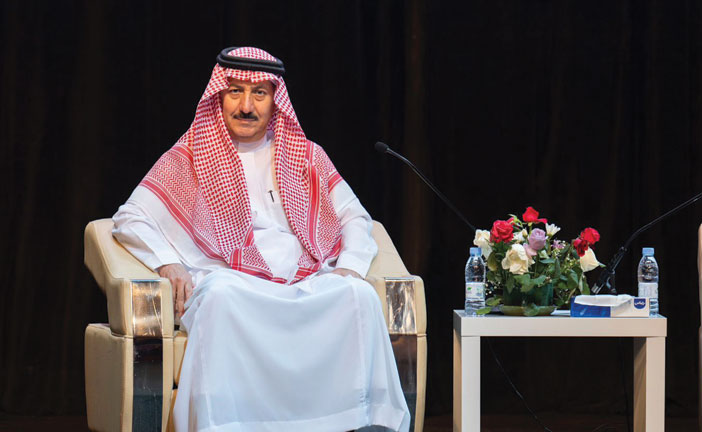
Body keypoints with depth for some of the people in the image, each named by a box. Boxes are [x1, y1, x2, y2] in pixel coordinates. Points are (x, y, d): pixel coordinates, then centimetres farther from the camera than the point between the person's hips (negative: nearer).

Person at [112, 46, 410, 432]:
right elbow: (129, 219, 7)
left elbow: (354, 216, 24)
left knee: (359, 295, -29)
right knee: (220, 294, -39)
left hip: (305, 284, 2)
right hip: (230, 281, -2)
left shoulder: (306, 155, 21)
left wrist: (349, 266, 2)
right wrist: (168, 263, -12)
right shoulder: (191, 157, 13)